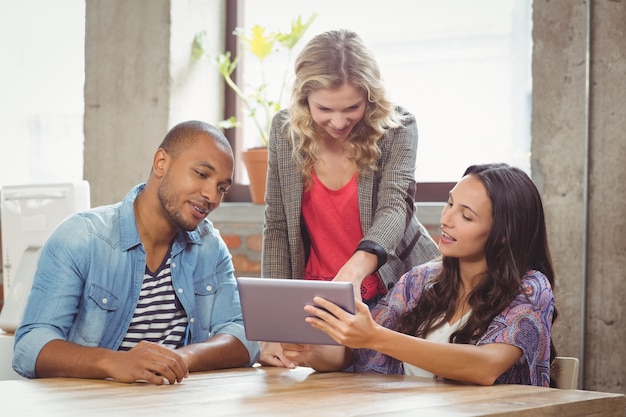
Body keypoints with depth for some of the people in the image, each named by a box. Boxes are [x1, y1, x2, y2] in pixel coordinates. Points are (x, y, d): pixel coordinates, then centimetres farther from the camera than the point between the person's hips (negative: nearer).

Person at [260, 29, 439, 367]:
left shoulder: (397, 127, -11)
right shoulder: (285, 130, -4)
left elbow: (394, 208, -25)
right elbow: (276, 228, -3)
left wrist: (354, 271, -46)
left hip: (395, 290, -2)